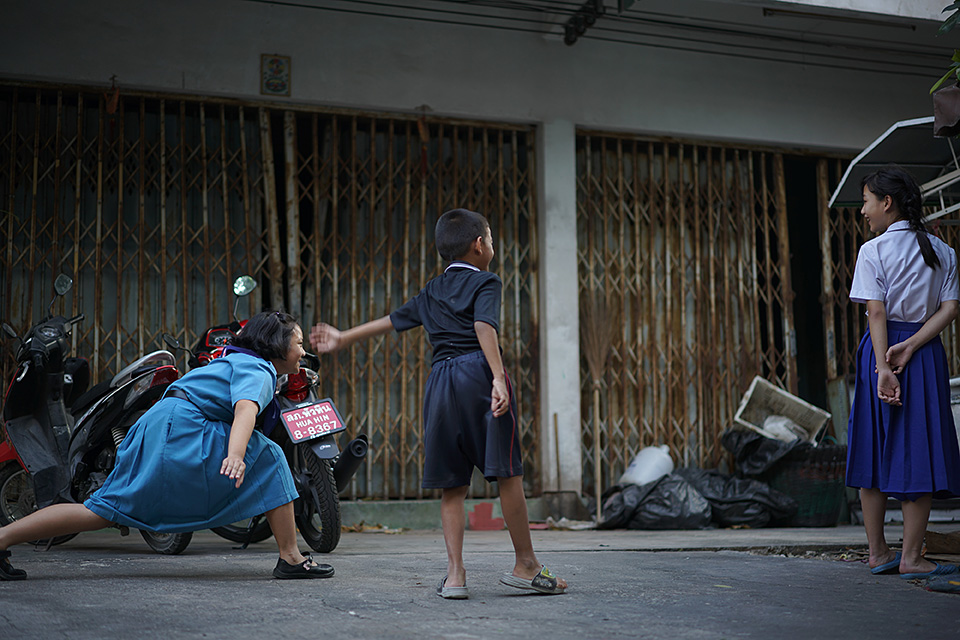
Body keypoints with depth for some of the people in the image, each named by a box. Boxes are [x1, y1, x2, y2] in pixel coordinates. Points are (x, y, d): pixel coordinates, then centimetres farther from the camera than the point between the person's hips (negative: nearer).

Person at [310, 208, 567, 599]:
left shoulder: (432, 292, 23)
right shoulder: (485, 282, 5)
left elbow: (390, 321, 30)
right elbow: (484, 326, -13)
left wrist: (343, 338, 44)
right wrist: (499, 377, -24)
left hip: (440, 379, 6)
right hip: (478, 373, -6)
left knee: (451, 486, 8)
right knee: (508, 474, 0)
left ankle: (455, 574, 4)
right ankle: (525, 566, 6)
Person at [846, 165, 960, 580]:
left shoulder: (872, 251, -5)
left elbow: (876, 313, -12)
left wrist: (883, 368, -17)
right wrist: (910, 346, -10)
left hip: (881, 350, -2)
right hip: (927, 353, 3)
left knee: (874, 450, 7)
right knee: (919, 452, 3)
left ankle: (878, 553, 13)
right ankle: (910, 557, 1)